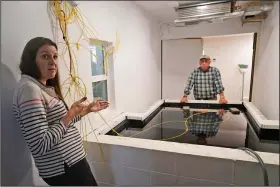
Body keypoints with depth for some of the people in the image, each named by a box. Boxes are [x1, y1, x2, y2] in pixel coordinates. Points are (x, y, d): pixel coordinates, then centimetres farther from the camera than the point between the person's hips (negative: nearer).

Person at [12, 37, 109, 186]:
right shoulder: (29, 89, -22)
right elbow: (40, 146, -27)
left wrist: (88, 109, 15)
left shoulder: (44, 87, 8)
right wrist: (70, 114, -24)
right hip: (64, 168, -9)